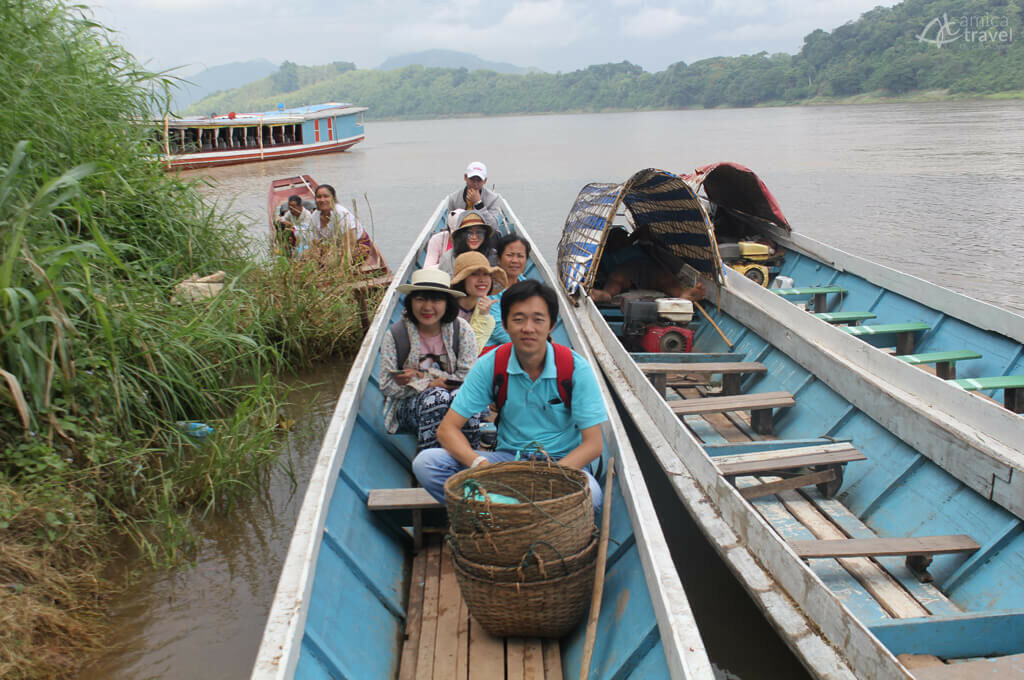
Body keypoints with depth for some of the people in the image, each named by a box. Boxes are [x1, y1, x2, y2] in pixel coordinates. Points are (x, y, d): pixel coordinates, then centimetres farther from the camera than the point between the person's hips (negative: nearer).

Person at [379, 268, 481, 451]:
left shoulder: (462, 330, -2)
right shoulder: (395, 334, -4)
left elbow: (468, 378, -8)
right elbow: (387, 386, -7)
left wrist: (421, 377, -15)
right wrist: (432, 384, -17)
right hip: (408, 406, -1)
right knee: (436, 396, -34)